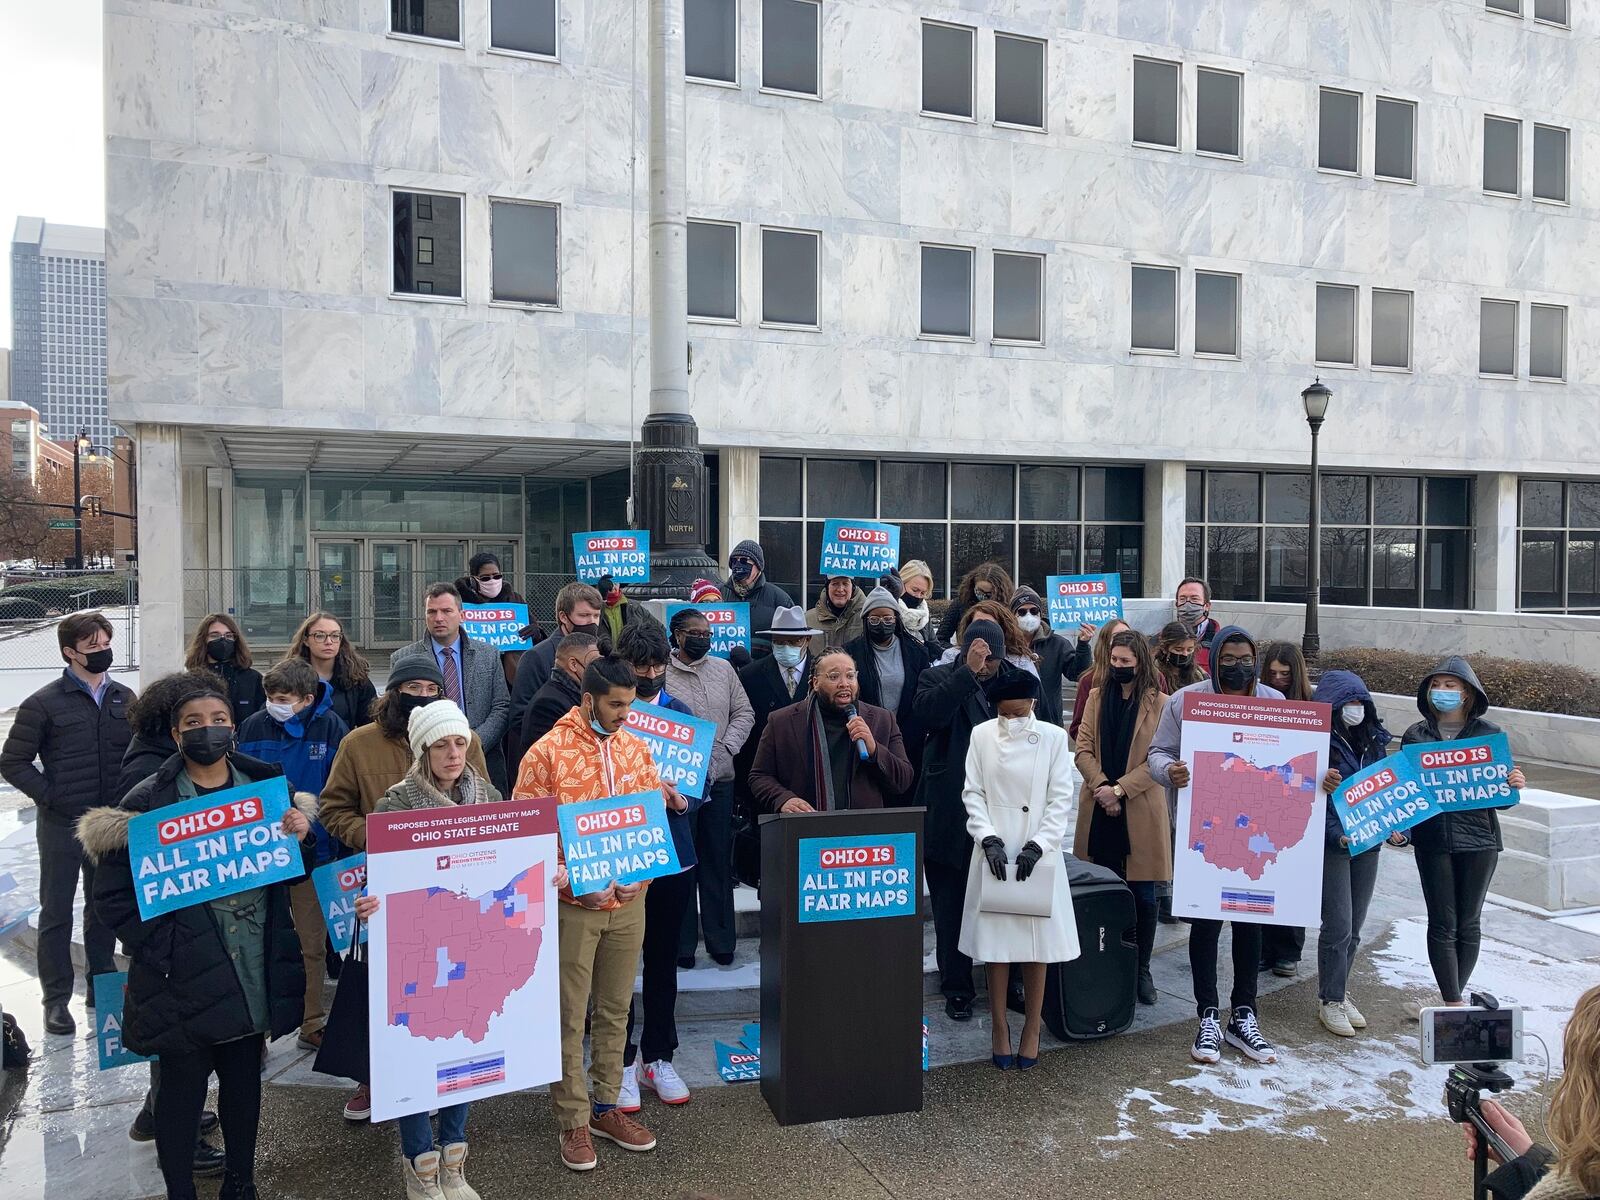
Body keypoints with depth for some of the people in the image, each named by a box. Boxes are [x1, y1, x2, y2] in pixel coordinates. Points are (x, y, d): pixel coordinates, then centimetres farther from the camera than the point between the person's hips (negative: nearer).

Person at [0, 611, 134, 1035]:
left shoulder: (124, 698, 5)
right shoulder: (45, 703, -8)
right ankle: (56, 999, 16)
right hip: (62, 825, -4)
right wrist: (52, 796, -13)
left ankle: (101, 986, 27)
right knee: (56, 913, 6)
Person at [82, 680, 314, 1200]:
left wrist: (299, 836, -12)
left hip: (253, 968, 3)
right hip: (184, 975, -3)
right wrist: (159, 947, -15)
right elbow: (113, 893, -7)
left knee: (244, 1079, 16)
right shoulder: (149, 800, -8)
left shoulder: (266, 787, 3)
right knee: (182, 1088, 10)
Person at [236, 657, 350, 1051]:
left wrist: (341, 853, -3)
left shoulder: (330, 727, -6)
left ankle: (312, 1024, 24)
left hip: (313, 854, 0)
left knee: (312, 945, 11)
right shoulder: (254, 727, -3)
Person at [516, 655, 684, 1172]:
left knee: (615, 1010, 15)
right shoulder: (547, 753, -12)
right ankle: (573, 1121, 19)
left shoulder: (636, 748, 4)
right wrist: (572, 884, -18)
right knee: (569, 1016, 6)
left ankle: (606, 1107, 29)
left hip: (630, 901, 5)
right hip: (573, 906, -5)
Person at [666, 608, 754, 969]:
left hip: (719, 779, 4)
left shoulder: (723, 668, 10)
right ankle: (682, 944, 15)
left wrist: (725, 748, -2)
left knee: (718, 861, 10)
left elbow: (743, 712, 12)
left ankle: (721, 940, 20)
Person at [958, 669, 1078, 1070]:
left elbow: (1061, 799, -2)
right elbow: (973, 793, 1)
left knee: (1038, 944, 4)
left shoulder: (1054, 737, -1)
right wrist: (989, 839, -12)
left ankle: (1032, 1029, 18)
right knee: (996, 944, 3)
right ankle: (1000, 1029, 16)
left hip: (1038, 853, 0)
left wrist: (1037, 846, -12)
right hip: (993, 852, 1)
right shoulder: (982, 736, 1)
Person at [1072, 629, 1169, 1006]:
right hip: (1099, 808, 3)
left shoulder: (1159, 703, -3)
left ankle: (1141, 970, 16)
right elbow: (1084, 748, 4)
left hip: (1140, 808, -3)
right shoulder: (1097, 697, 10)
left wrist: (1120, 789, -14)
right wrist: (1101, 786, -10)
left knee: (1142, 893, 3)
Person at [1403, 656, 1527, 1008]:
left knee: (1468, 923, 9)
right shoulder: (1415, 736, 5)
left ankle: (1454, 998, 25)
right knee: (1442, 924, 0)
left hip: (1478, 838, 0)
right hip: (1432, 839, 0)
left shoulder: (1490, 734, 2)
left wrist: (1515, 785, -17)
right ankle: (1454, 1004, 8)